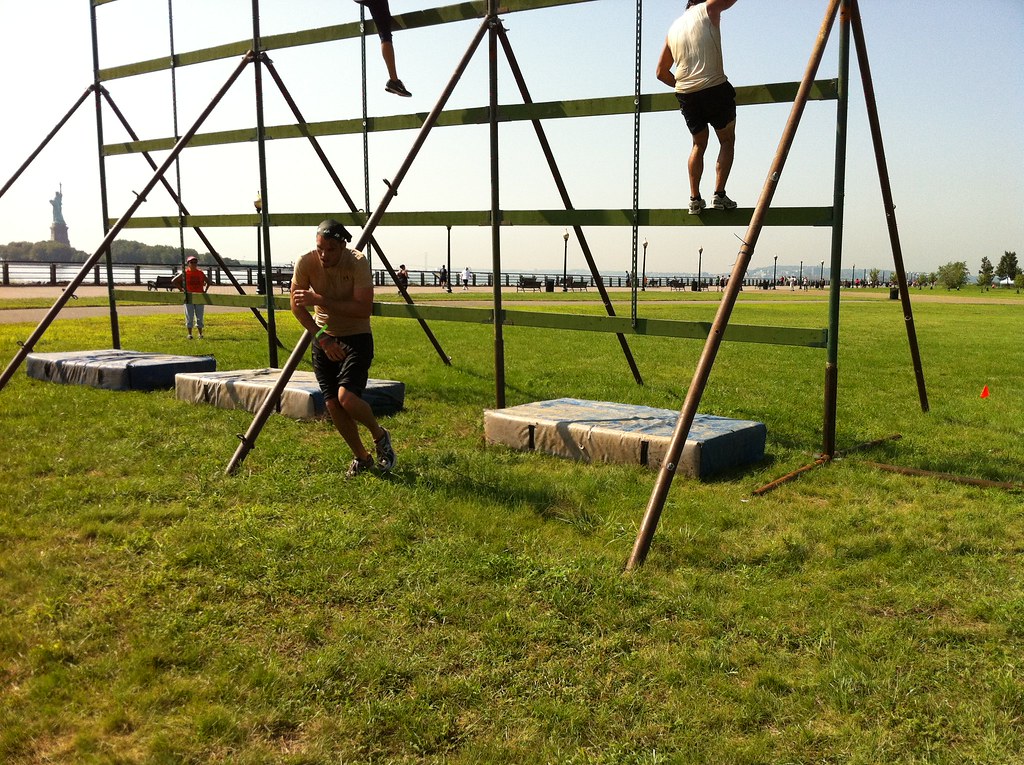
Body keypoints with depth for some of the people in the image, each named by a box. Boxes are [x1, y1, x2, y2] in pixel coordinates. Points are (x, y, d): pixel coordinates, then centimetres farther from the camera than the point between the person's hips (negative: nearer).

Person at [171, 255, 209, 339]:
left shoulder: (200, 273, 6)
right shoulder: (185, 273, -1)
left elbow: (208, 282, 20)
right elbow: (173, 281, 0)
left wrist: (205, 291, 6)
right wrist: (182, 290, -5)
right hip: (188, 297, -2)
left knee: (199, 316, 5)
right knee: (189, 316, 0)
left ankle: (200, 333, 13)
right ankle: (189, 334, 7)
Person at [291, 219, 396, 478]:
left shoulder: (357, 262, -21)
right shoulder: (306, 262, -13)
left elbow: (364, 309, -29)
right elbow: (297, 306, -5)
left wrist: (319, 300, -31)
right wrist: (321, 337, -15)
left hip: (356, 337, -4)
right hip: (323, 338, 4)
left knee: (346, 397, -22)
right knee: (332, 405, 0)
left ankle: (380, 436, 9)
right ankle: (361, 457, 22)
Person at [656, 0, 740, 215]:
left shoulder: (673, 27, 18)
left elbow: (661, 72, 21)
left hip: (686, 95, 5)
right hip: (715, 88, -5)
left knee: (699, 144, 19)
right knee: (727, 141, 10)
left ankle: (695, 198, 11)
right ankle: (719, 194, -1)